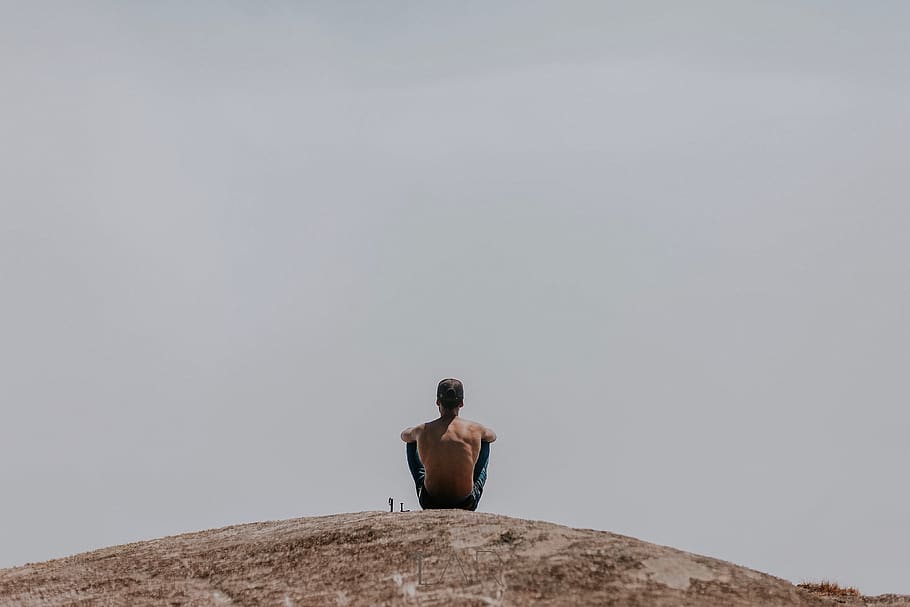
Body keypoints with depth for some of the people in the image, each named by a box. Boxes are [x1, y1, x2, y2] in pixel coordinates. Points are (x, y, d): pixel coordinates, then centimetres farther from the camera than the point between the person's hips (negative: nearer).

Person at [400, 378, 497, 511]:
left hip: (430, 503, 0)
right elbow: (493, 436, 15)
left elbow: (404, 435, 16)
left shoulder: (422, 431, -10)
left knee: (411, 443, 23)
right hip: (466, 505, 0)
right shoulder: (475, 430, -12)